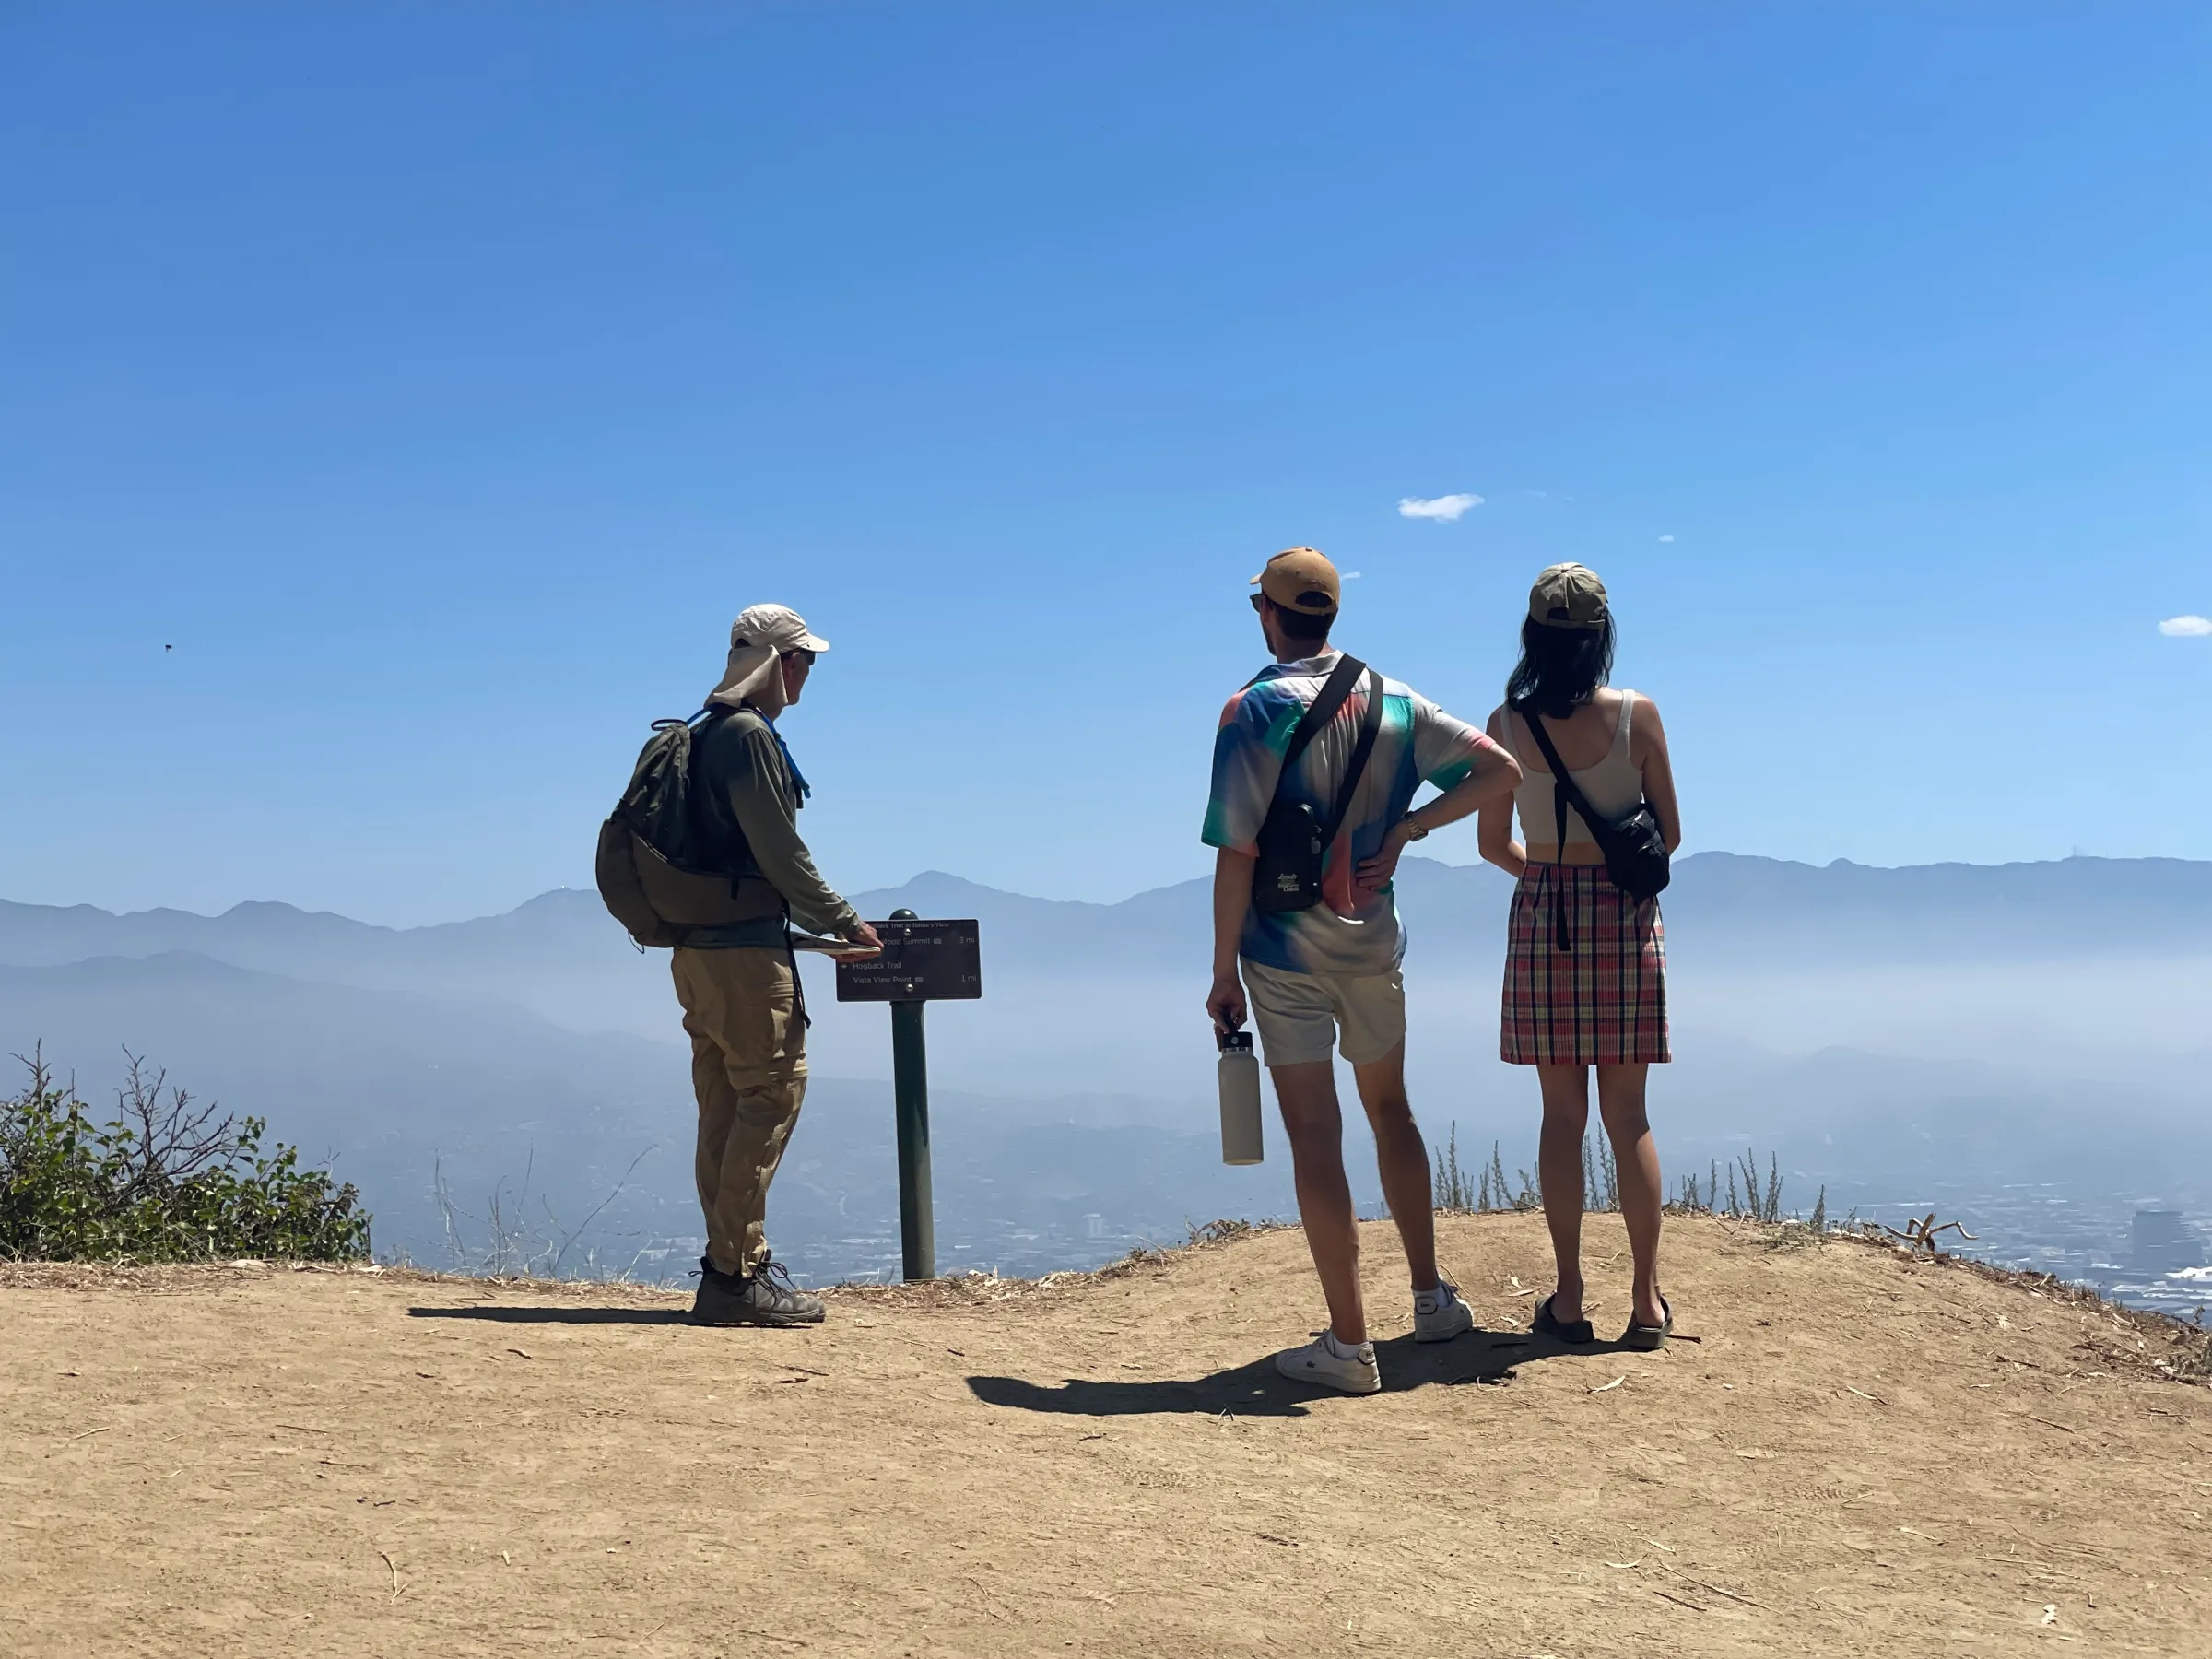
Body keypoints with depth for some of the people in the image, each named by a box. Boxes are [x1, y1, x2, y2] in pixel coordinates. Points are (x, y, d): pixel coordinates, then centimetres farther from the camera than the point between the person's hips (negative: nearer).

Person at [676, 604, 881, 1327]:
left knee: (727, 1107, 11)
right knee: (773, 1091, -8)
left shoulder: (710, 732, 19)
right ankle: (736, 1273, -8)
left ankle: (730, 1266, 17)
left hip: (701, 947, 10)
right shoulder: (749, 734, -12)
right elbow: (780, 852, -15)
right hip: (744, 949, -10)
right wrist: (844, 922, -5)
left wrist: (822, 925, 23)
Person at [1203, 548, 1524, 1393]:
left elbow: (1237, 852, -15)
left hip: (1286, 951, -5)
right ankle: (1432, 1300, 29)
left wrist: (1224, 971, -8)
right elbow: (1499, 770, 2)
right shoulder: (1393, 700, 3)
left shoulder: (1255, 710, -12)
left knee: (1314, 1136, -1)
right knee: (1390, 1113, 21)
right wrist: (1402, 831, 3)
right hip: (1374, 940, 5)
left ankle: (1348, 1344, 0)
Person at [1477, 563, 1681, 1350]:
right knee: (1628, 1115, 6)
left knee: (1562, 1114, 7)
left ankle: (1568, 1297, 9)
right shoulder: (1636, 715, -6)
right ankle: (1647, 1299, 8)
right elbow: (1669, 833, -1)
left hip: (1542, 919, 1)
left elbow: (1494, 844, 4)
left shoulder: (1506, 725, -3)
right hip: (1626, 917, 0)